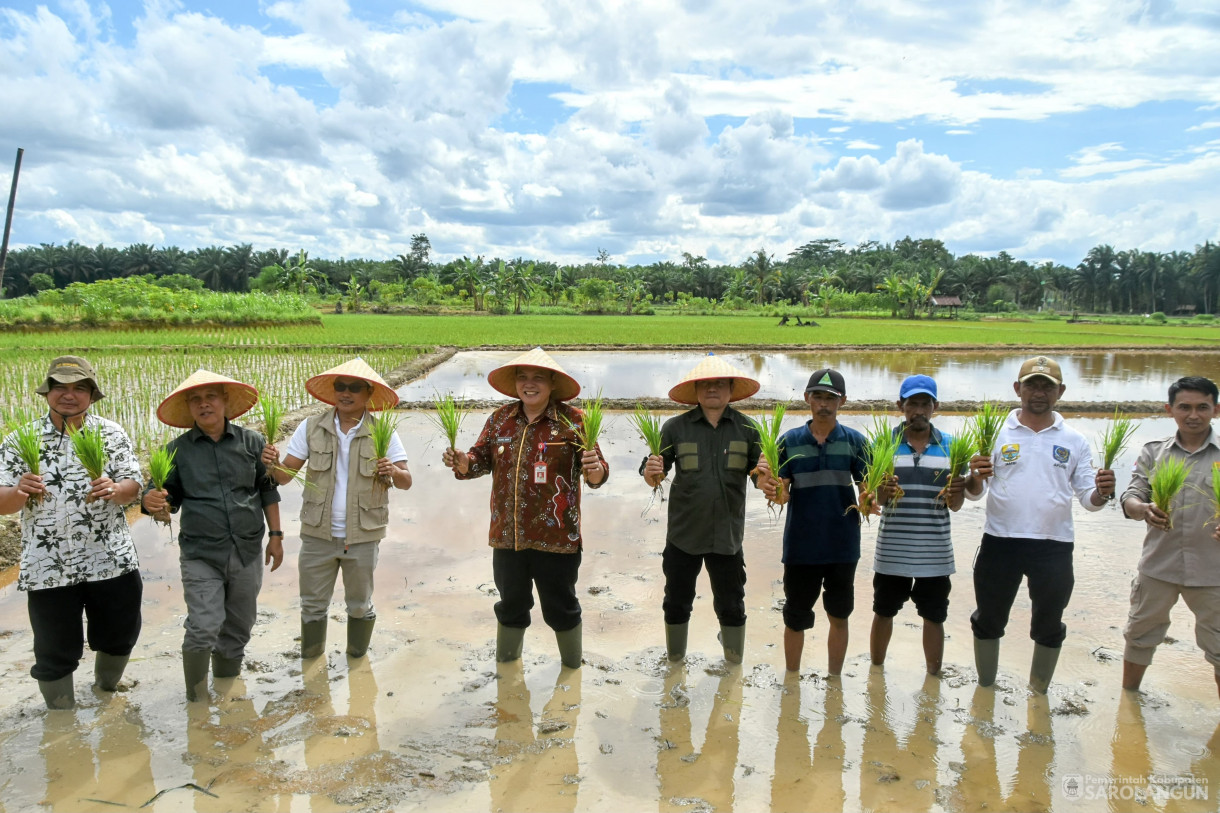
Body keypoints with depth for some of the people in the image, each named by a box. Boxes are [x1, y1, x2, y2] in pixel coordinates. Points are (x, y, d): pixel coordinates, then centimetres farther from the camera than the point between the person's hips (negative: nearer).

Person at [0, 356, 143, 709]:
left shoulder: (112, 434, 0)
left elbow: (133, 486, -4)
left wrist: (113, 489, -27)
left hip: (111, 560, 1)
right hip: (48, 567, -1)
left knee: (119, 634, 17)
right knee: (55, 652, 11)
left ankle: (105, 693, 45)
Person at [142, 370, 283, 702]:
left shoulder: (252, 442, 2)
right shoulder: (178, 449, 0)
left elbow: (268, 491, 9)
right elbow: (170, 498, 2)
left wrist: (275, 534, 7)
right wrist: (153, 502, -21)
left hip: (248, 551, 2)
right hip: (200, 555, -2)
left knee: (238, 629, 14)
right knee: (203, 630, -11)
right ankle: (197, 699, 11)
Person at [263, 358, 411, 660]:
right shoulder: (312, 428, -3)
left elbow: (406, 482, -8)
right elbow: (285, 475, -2)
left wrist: (394, 471, -31)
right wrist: (272, 464, -24)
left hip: (363, 536, -1)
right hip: (318, 534, 1)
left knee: (360, 605, 14)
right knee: (312, 604, 13)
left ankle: (357, 658, 39)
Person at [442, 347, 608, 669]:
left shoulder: (572, 421, -7)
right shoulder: (500, 419, 4)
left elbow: (596, 474, -8)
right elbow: (482, 459, 10)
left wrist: (595, 469, -31)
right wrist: (463, 463, -12)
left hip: (556, 536, -3)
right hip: (507, 535, 4)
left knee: (560, 607, 12)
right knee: (511, 604, 20)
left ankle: (573, 667, 36)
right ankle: (505, 666, 43)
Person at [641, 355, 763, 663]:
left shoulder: (746, 429, -2)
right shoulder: (676, 427, -5)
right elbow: (653, 477, -2)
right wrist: (651, 472, -25)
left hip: (727, 534, 0)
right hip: (683, 533, 0)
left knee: (731, 604, 12)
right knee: (677, 602, 14)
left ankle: (735, 663, 34)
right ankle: (675, 661, 36)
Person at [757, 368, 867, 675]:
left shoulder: (854, 441, 0)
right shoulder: (790, 440, 0)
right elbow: (782, 494, -3)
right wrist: (772, 489, -26)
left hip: (842, 546, 0)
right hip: (800, 546, 0)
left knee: (839, 616, 14)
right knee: (796, 618, 10)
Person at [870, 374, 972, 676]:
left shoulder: (950, 445, 1)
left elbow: (954, 505, 2)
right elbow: (873, 500, -5)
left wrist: (957, 492, -22)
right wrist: (882, 491, -29)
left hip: (934, 552, 1)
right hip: (892, 549, 0)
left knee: (934, 617, 10)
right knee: (883, 613, 13)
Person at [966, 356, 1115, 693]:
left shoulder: (1074, 441, 5)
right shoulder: (997, 434, 1)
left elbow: (1088, 499, 4)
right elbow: (974, 492, -2)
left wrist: (1101, 493, -18)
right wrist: (976, 477, -25)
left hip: (1054, 547, 1)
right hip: (1000, 542, -1)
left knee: (1048, 627, 15)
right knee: (988, 621, 11)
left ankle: (1039, 692, 36)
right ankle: (985, 687, 30)